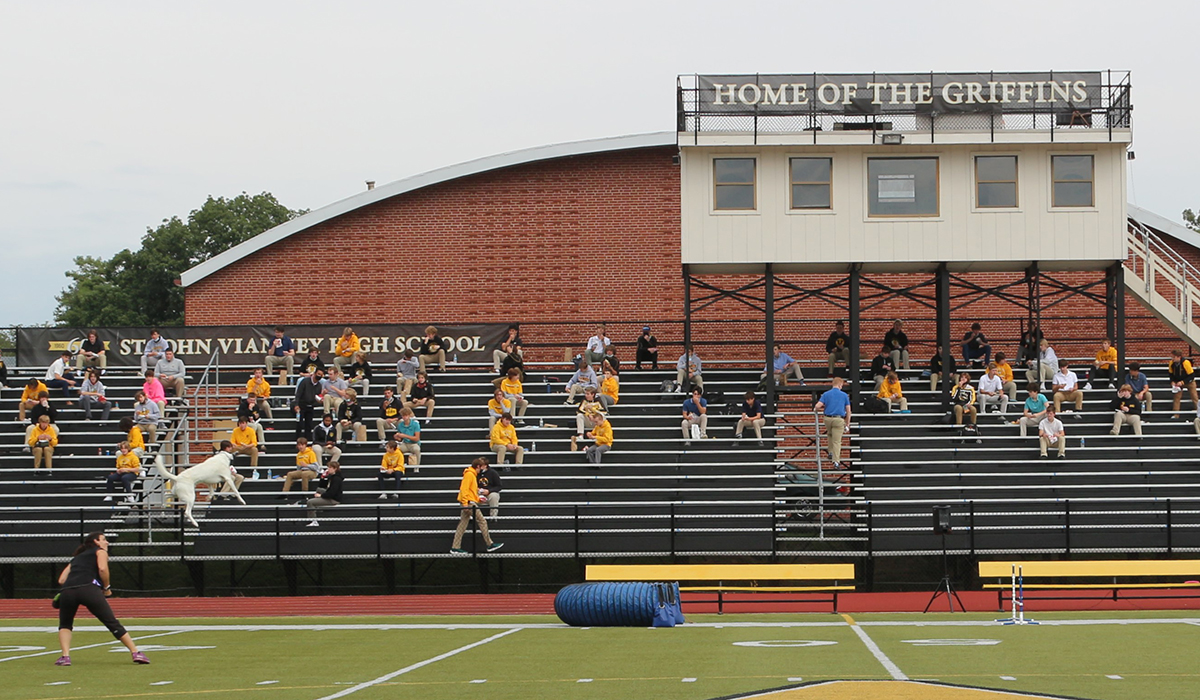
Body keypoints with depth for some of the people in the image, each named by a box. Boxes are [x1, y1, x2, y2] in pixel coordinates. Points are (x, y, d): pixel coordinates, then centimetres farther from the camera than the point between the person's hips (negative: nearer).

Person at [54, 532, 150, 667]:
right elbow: (102, 568, 0)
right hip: (89, 589, -4)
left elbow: (61, 580, 22)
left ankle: (65, 656, 6)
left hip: (67, 590, 4)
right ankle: (135, 652, 1)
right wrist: (107, 588, 11)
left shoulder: (76, 558, 35)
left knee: (65, 625, 25)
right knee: (113, 624, 3)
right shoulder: (100, 551, 22)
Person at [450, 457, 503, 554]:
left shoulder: (472, 475, 19)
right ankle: (490, 544, 1)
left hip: (469, 503, 10)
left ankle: (455, 548, 5)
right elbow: (464, 489, -20)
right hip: (469, 502, -10)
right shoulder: (469, 474, -12)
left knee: (463, 525, 7)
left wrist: (478, 499, 20)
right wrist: (465, 503, -24)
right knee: (482, 522, -4)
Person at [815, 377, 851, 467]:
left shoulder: (826, 394, 4)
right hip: (839, 420, -2)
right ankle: (836, 462, -9)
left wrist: (815, 409, 18)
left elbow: (817, 406, -6)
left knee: (830, 435, 31)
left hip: (828, 419, 2)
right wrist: (847, 423, 13)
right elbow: (848, 410, 5)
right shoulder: (844, 395, 4)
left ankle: (831, 452, 30)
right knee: (837, 441, -2)